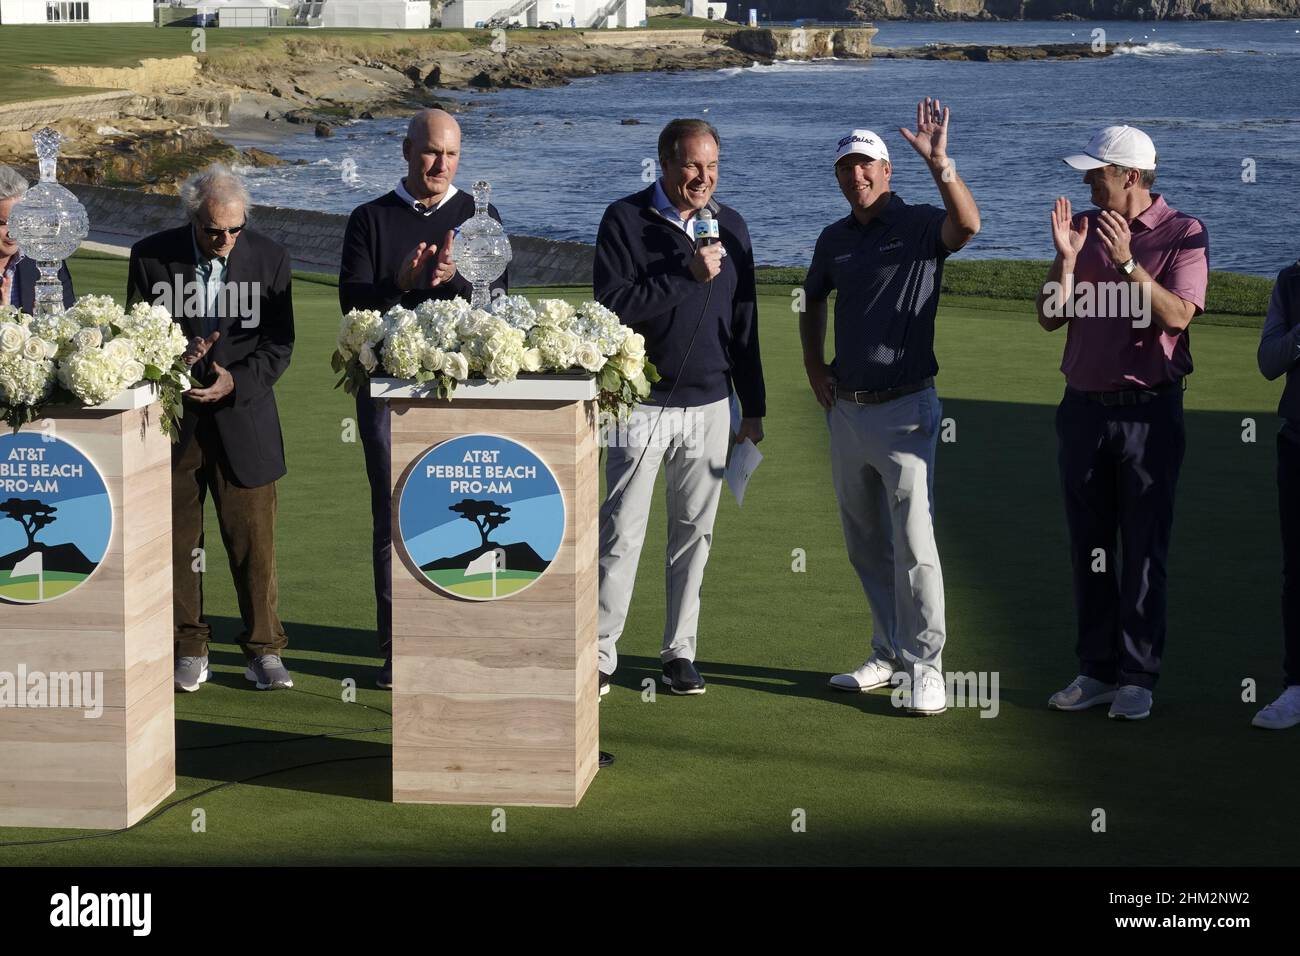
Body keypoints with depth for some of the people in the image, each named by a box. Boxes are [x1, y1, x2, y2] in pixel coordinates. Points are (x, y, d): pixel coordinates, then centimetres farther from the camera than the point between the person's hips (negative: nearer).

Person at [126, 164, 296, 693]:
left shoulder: (268, 258, -2)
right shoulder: (150, 256, -3)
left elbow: (279, 343, 0)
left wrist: (236, 382, -16)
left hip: (243, 417, 0)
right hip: (172, 417, 1)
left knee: (254, 539, -1)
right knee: (178, 540, 6)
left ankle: (264, 649, 9)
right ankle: (189, 649, 17)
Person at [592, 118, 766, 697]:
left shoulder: (730, 226, 9)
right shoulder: (625, 220, -5)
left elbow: (743, 322, 14)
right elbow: (612, 306, -16)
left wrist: (752, 407, 14)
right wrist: (688, 276, -20)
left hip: (710, 404, 4)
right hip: (642, 405, -4)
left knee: (694, 531, 8)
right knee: (622, 532, -4)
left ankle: (680, 650, 17)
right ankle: (601, 652, 3)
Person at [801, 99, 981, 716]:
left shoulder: (919, 225, -8)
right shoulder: (834, 238, 10)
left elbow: (967, 225, -31)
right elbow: (813, 301, 27)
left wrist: (939, 162, -45)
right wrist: (814, 368, 15)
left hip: (904, 408, -7)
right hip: (846, 409, 7)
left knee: (912, 542, -10)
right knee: (865, 544, 13)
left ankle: (924, 667, -5)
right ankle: (889, 653, 24)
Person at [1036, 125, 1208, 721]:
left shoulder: (1184, 234, -4)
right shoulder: (1084, 229, 9)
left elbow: (1177, 315, -18)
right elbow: (1051, 317, 4)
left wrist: (1127, 263, -24)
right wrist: (1067, 258, -10)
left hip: (1148, 410, -5)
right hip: (1083, 406, 5)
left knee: (1143, 549, -2)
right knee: (1088, 545, 9)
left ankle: (1138, 677, 3)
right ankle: (1096, 671, 17)